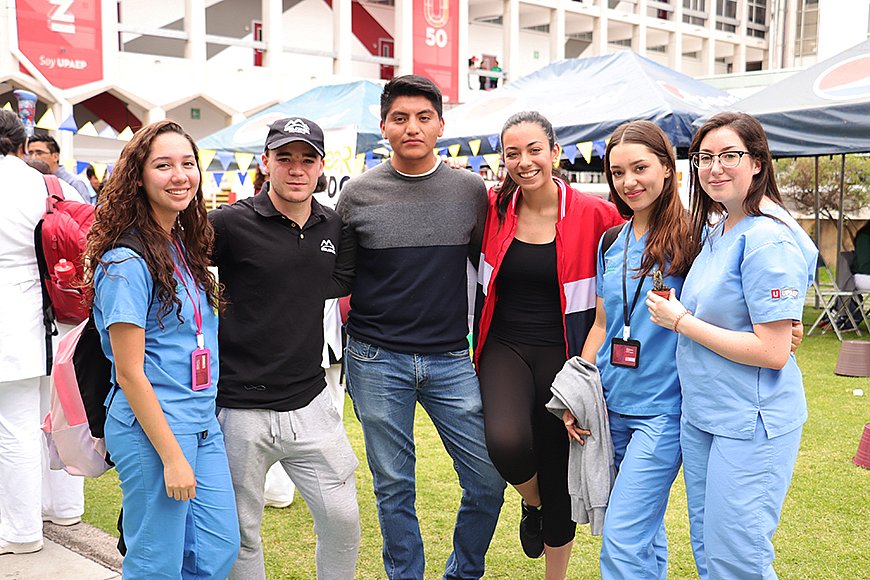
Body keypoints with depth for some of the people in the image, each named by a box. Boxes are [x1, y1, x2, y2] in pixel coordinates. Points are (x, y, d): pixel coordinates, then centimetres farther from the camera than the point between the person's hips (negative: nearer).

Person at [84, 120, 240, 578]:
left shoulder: (186, 247, 10)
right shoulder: (127, 261, -16)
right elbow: (130, 373, -16)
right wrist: (172, 457, -15)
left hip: (203, 424, 8)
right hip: (151, 428, -8)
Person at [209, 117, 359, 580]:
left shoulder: (333, 227, 5)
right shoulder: (230, 223, -9)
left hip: (310, 404, 4)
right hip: (240, 407, -3)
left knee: (342, 520, 7)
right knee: (240, 533, 11)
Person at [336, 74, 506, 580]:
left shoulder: (471, 190, 3)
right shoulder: (358, 194, 0)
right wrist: (353, 328, 4)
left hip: (451, 360, 1)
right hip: (377, 362, -1)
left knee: (489, 481, 3)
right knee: (394, 487, 9)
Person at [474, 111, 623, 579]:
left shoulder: (594, 214, -9)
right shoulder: (494, 209, -1)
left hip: (564, 355, -1)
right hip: (505, 347, 1)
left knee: (559, 474, 9)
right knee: (507, 443, -26)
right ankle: (532, 504, 12)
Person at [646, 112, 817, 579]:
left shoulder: (769, 239, -19)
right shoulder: (712, 230, 9)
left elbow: (773, 352, -23)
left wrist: (681, 321, -16)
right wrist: (680, 315, 5)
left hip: (751, 423, -9)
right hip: (700, 416, 9)